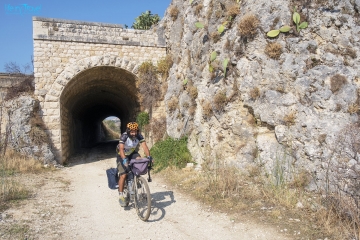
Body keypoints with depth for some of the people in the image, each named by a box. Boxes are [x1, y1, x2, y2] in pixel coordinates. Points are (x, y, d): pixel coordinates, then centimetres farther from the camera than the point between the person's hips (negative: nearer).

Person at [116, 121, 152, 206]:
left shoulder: (139, 136, -21)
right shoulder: (124, 136, -30)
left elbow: (144, 146, -31)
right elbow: (121, 149, -41)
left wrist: (149, 156, -48)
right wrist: (124, 160, -57)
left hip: (132, 153, 3)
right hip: (122, 155, -3)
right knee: (123, 175, -14)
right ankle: (121, 195, -1)